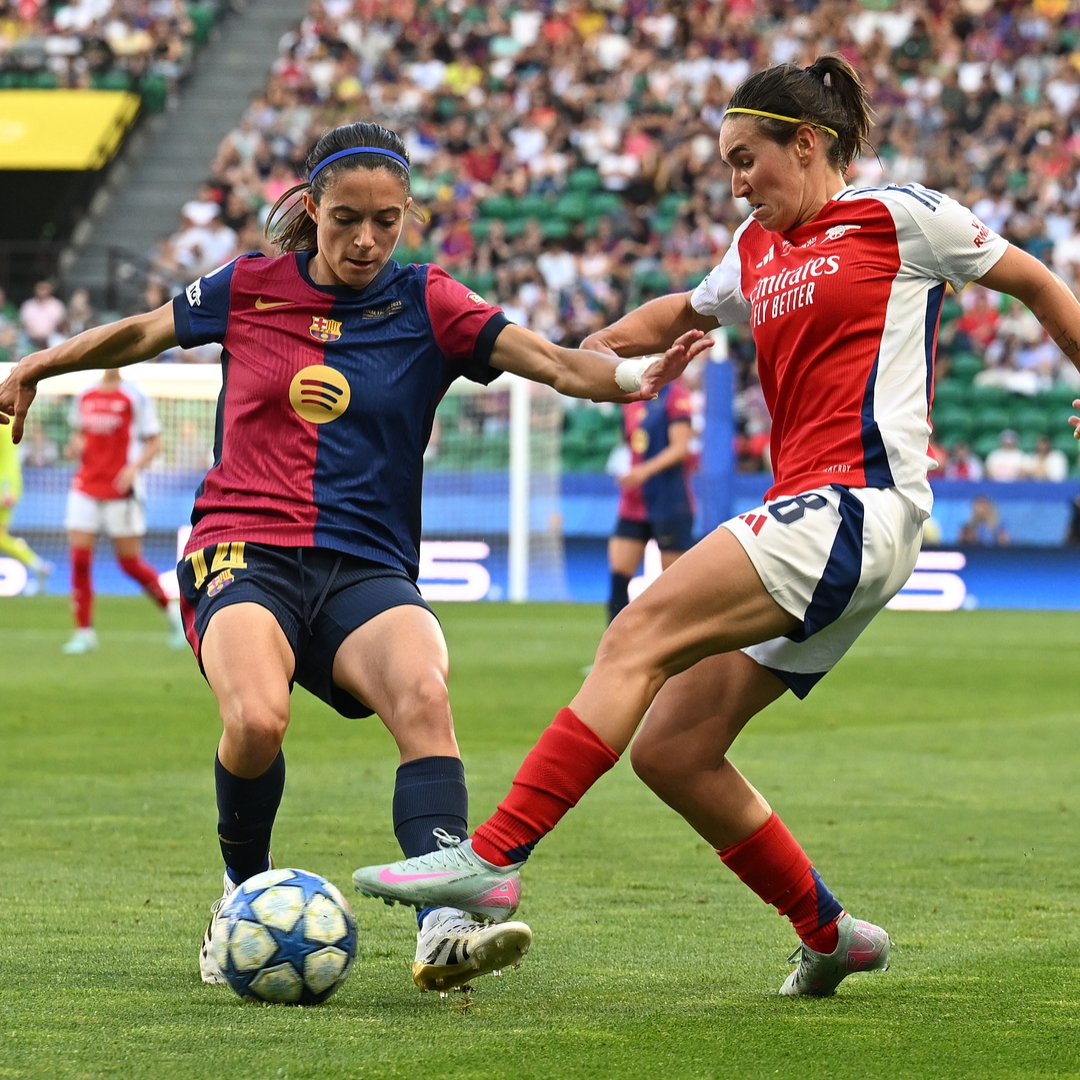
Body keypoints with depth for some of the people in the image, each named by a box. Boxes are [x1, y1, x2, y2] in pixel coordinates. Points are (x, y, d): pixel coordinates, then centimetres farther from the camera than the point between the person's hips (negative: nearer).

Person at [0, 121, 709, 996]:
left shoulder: (426, 305, 4)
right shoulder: (250, 289, 6)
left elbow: (559, 364, -7)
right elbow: (145, 333, 24)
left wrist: (636, 377, -26)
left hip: (366, 569, 1)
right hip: (243, 553, -1)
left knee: (424, 695, -32)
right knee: (257, 718, -31)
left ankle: (443, 931, -43)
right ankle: (243, 900, -2)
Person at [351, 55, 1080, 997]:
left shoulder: (898, 216, 2)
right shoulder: (758, 250, 22)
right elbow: (686, 311, 41)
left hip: (857, 504, -8)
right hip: (807, 514, 8)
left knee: (640, 635, -22)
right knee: (670, 750, 1)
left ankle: (493, 858, -30)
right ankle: (828, 935, 14)